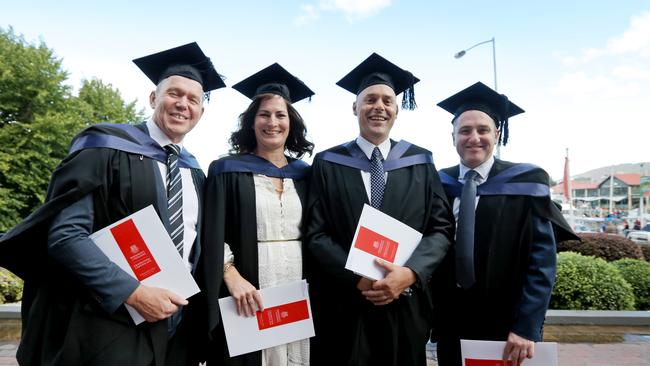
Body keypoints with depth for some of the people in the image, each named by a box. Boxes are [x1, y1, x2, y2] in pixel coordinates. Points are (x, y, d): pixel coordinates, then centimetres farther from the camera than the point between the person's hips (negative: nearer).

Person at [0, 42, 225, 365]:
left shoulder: (194, 173, 9)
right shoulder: (108, 148, -8)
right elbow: (64, 236, -16)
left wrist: (188, 298, 4)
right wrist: (133, 292, -21)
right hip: (108, 327, -5)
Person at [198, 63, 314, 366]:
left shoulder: (304, 174, 10)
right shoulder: (227, 170, 1)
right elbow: (212, 234, -5)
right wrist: (231, 275, -19)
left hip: (298, 292, 3)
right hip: (248, 292, -3)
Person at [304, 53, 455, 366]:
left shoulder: (420, 163, 5)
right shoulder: (328, 164, 1)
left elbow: (442, 227, 0)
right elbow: (316, 233, -4)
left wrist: (410, 273, -16)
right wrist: (358, 279, -16)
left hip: (405, 306, 2)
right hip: (343, 306, -1)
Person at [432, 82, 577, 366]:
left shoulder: (525, 185, -8)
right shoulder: (439, 186, 0)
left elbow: (542, 260, -11)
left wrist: (527, 326, -18)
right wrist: (429, 313, -4)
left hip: (507, 327, -2)